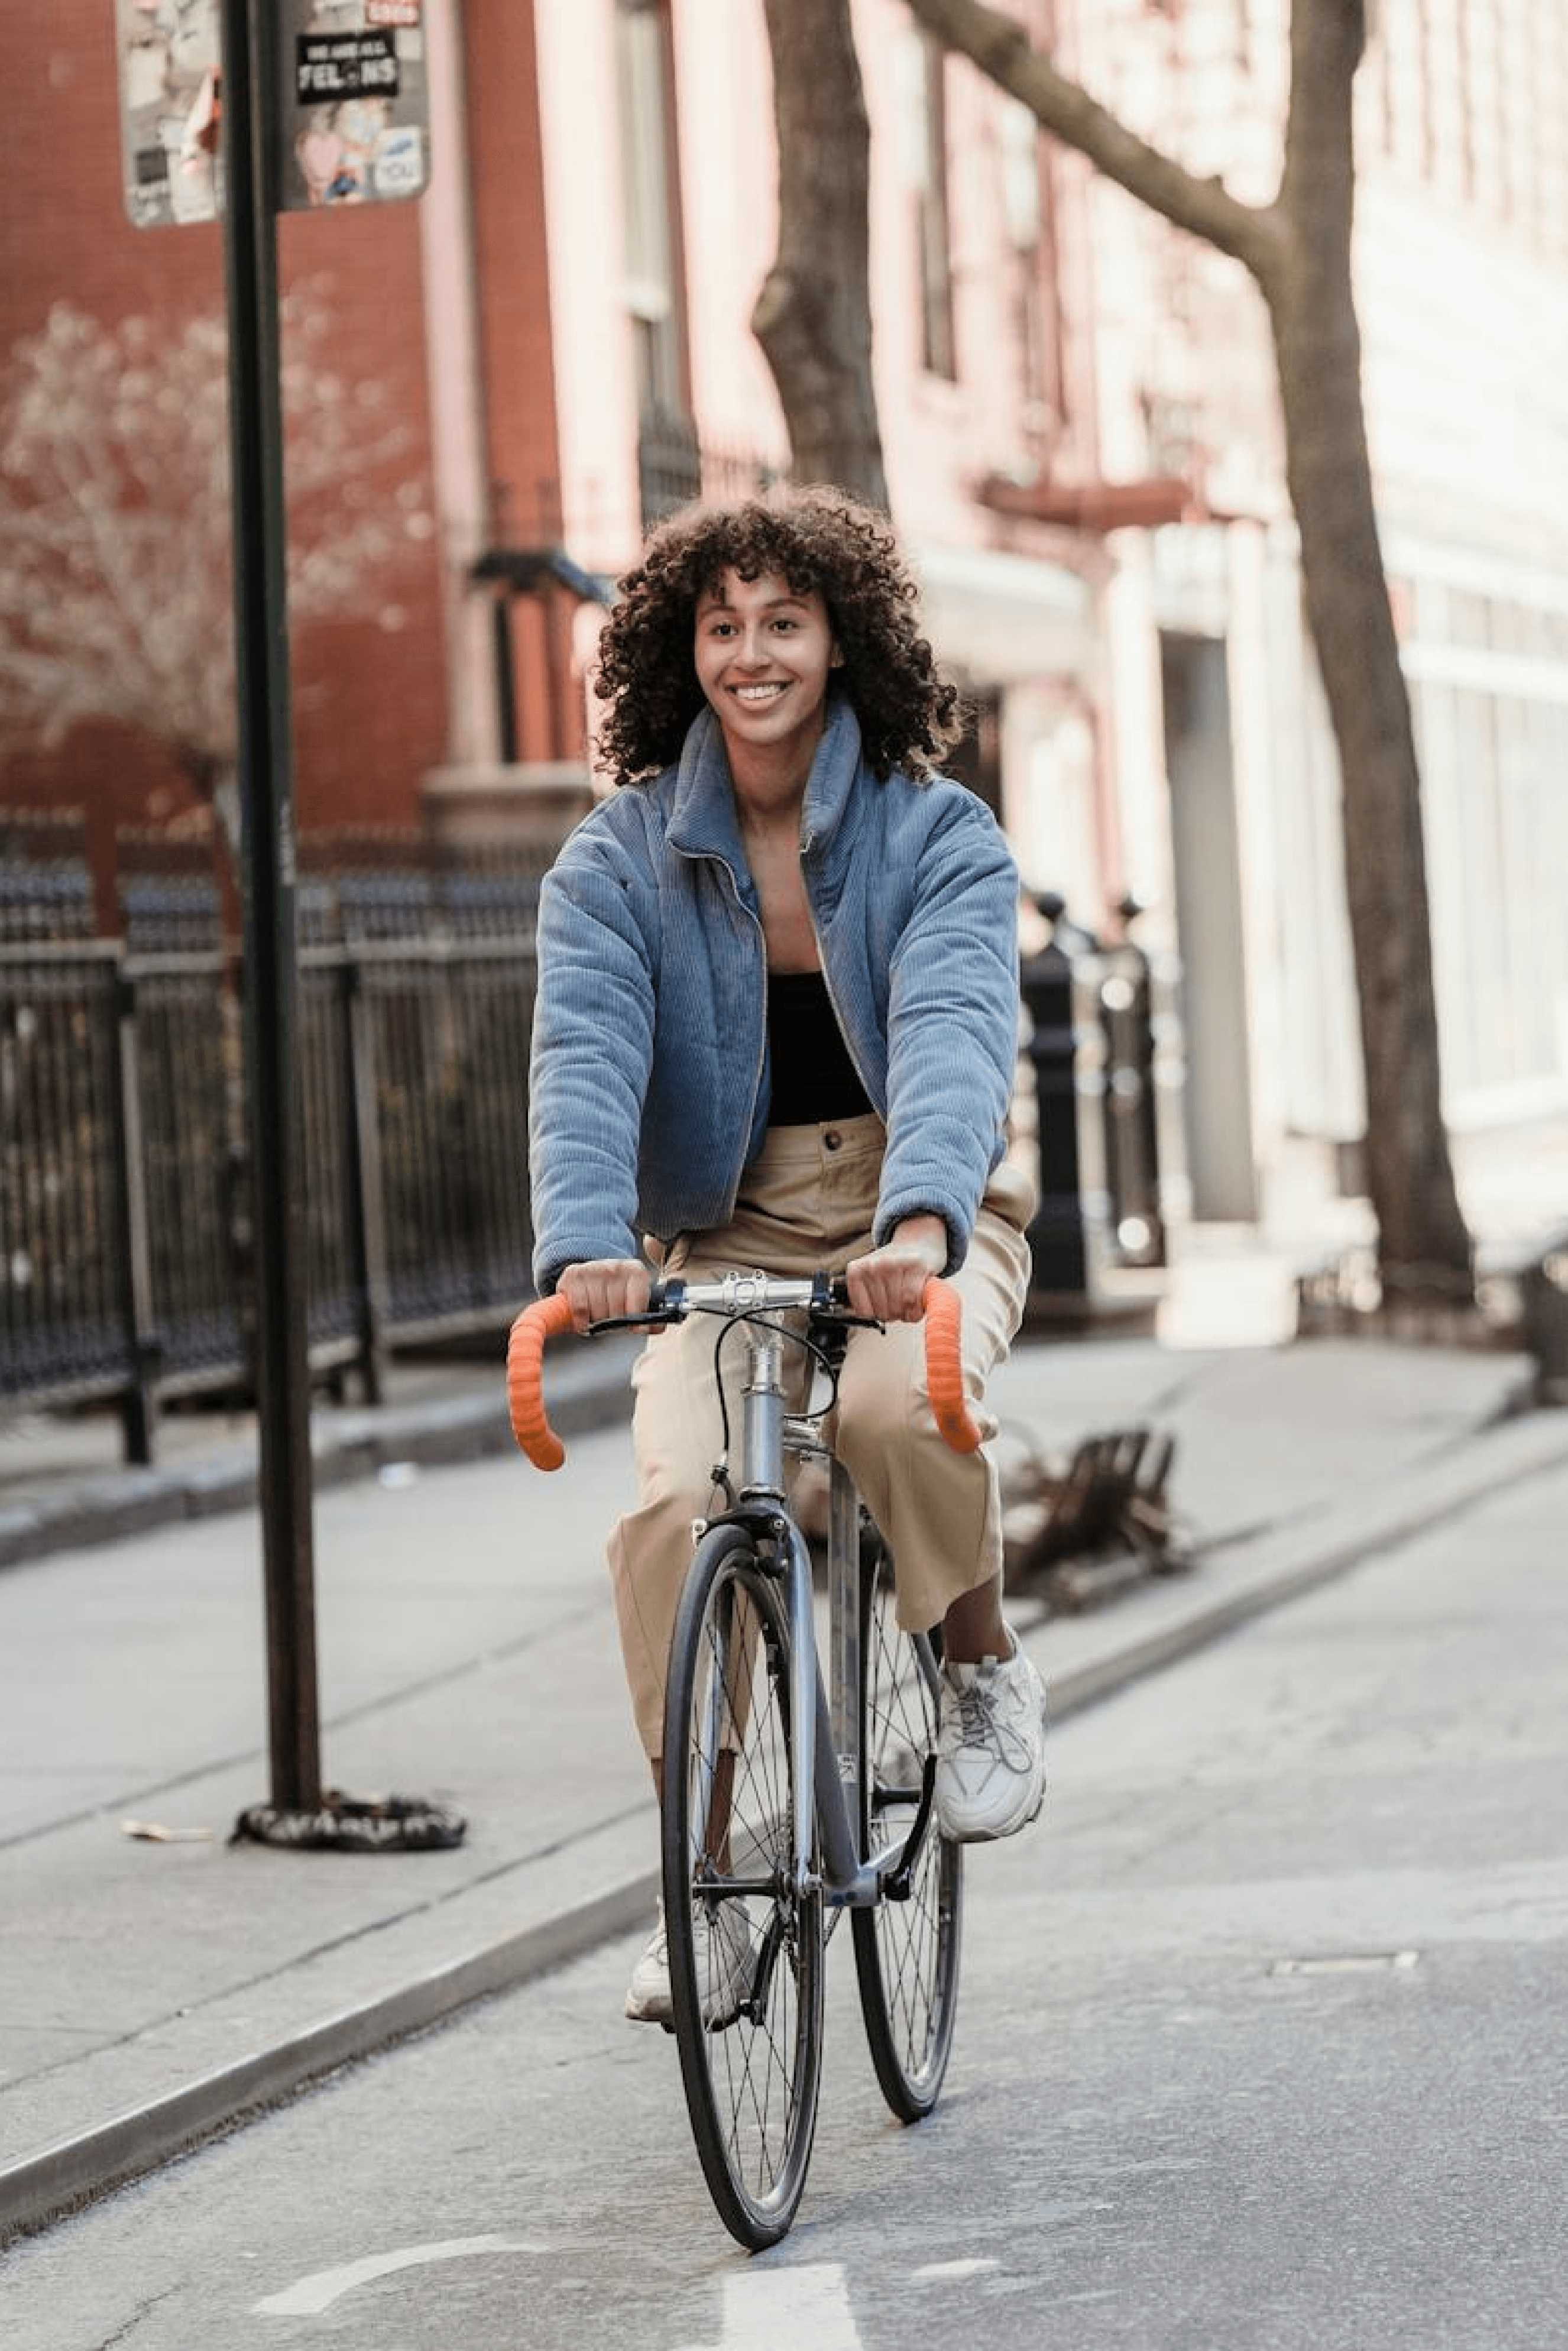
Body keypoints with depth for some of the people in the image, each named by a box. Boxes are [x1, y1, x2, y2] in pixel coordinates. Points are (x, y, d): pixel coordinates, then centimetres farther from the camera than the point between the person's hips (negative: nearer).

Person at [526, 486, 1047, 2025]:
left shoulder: (939, 837, -8)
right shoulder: (620, 860, -4)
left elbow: (951, 1031, -26)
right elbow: (585, 1057, -20)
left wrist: (920, 1221, -46)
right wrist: (583, 1245, -40)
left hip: (921, 1225, -1)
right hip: (726, 1234, 1)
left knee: (893, 1400, -34)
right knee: (675, 1500, -24)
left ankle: (984, 1668, -3)